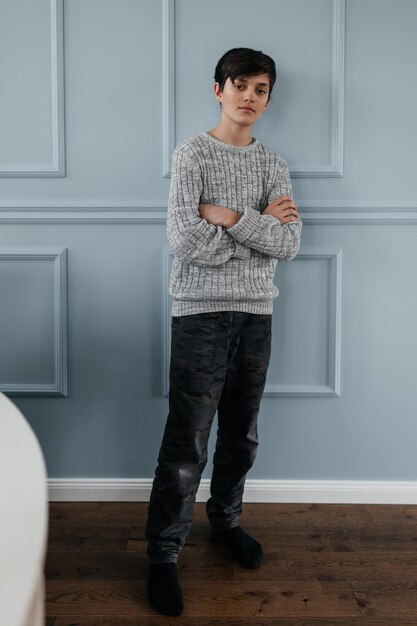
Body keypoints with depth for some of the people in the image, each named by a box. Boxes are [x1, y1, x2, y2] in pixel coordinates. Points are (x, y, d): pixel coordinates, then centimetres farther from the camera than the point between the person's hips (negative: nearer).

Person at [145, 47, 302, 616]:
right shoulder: (192, 154, -4)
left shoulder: (273, 164, 9)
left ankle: (225, 519, 36)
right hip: (200, 313, -4)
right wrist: (261, 227, -9)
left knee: (242, 435, 15)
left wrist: (230, 216, -14)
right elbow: (185, 242, -16)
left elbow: (289, 244, -4)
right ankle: (163, 553, 9)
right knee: (186, 443, -3)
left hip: (256, 314, 5)